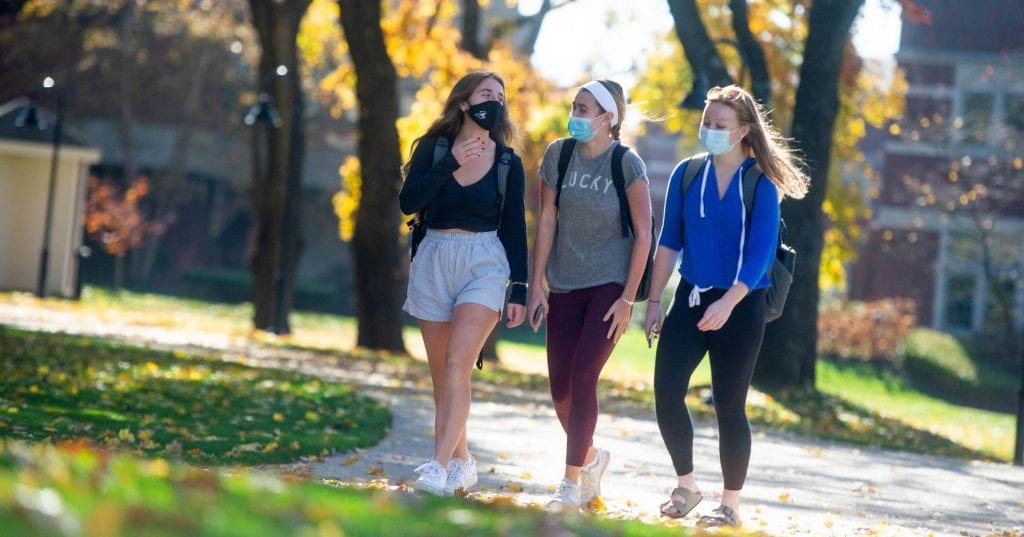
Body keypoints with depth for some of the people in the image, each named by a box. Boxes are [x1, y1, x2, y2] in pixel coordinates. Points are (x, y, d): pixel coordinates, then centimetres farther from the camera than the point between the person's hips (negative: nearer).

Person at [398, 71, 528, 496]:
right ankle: (461, 462, 19)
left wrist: (519, 290, 1)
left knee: (457, 363, -18)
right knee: (441, 374, 7)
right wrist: (449, 164, -18)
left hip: (484, 265, -2)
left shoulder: (508, 163, 2)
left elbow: (515, 229, 5)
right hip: (433, 262, 2)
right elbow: (408, 202, -10)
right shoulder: (434, 148, 1)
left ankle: (439, 465, -23)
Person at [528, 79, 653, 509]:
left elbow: (643, 235, -8)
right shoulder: (559, 154, 0)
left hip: (609, 284, -4)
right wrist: (537, 285, 0)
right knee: (559, 388, 5)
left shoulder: (626, 164, -10)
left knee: (582, 379, -12)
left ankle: (572, 482, -3)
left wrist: (628, 299, -11)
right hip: (564, 286, 4)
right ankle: (591, 457, 31)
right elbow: (547, 221, 3)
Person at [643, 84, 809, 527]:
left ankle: (730, 505, 13)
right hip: (691, 298, 4)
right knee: (666, 393, -5)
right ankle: (685, 486, 14)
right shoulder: (687, 174, 4)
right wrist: (654, 300, 3)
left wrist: (728, 303, -25)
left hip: (740, 305, -4)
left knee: (729, 406, 1)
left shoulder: (760, 183, -8)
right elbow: (669, 241, 7)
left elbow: (761, 252, -14)